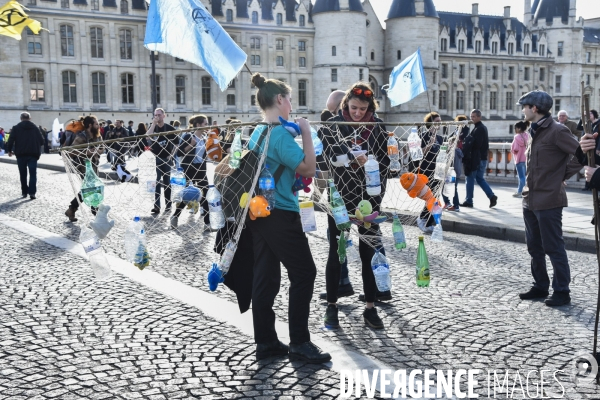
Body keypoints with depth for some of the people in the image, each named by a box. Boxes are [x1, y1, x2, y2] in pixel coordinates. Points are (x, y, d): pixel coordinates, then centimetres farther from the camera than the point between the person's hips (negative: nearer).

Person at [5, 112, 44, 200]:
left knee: (23, 174, 12)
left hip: (21, 154, 0)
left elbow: (11, 140, -6)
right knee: (33, 174, -2)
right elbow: (42, 141, 4)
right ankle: (32, 192, -14)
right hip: (33, 154, 0)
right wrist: (38, 150, 22)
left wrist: (9, 150, 6)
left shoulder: (16, 128, 3)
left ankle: (24, 192, 16)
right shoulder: (35, 128, 6)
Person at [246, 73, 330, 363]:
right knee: (304, 273, 1)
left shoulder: (257, 133, 13)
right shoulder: (281, 133, -15)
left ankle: (265, 341, 16)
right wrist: (306, 133, -12)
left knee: (265, 276, 10)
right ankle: (299, 343, 6)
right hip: (281, 215, -9)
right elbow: (308, 168, -19)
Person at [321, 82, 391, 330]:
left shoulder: (377, 127, 1)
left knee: (369, 252, 5)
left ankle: (370, 308, 14)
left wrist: (377, 197, -6)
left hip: (368, 198, 1)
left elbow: (383, 163, 1)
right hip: (340, 197, -1)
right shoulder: (333, 125, -1)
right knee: (336, 252, 6)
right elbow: (331, 154, -14)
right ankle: (331, 306, 17)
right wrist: (355, 157, -31)